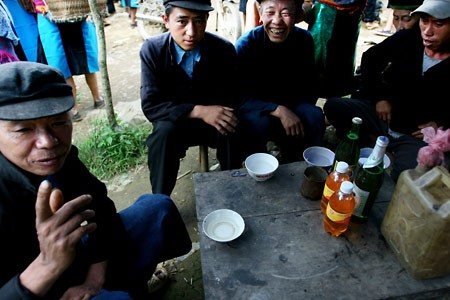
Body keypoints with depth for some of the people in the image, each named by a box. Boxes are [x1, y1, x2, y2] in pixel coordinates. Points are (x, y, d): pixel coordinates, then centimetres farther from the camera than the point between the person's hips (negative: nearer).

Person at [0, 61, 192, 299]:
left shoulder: (61, 157, -13)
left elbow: (100, 205, -3)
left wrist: (94, 279, -10)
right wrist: (47, 266, -49)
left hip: (81, 260, 6)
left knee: (158, 207, 6)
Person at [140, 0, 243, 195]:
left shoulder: (224, 50, -12)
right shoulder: (152, 50, -14)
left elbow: (229, 99, -6)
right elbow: (150, 105, -19)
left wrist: (222, 114, -31)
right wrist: (198, 111, -33)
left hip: (213, 119, 1)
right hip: (172, 122, 0)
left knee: (230, 131, -30)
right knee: (164, 131, -33)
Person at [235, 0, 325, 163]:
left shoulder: (304, 40, -8)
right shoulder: (246, 44, -19)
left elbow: (309, 88, 1)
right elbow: (241, 96, -24)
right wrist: (279, 111, -35)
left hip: (291, 103, 4)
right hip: (253, 108, -3)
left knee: (315, 117, -23)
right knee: (259, 123, -35)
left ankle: (291, 161, 3)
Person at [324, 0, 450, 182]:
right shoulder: (408, 39, -6)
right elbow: (370, 58, 11)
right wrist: (379, 97, 4)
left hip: (418, 136, -2)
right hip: (384, 114, 3)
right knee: (333, 106, -17)